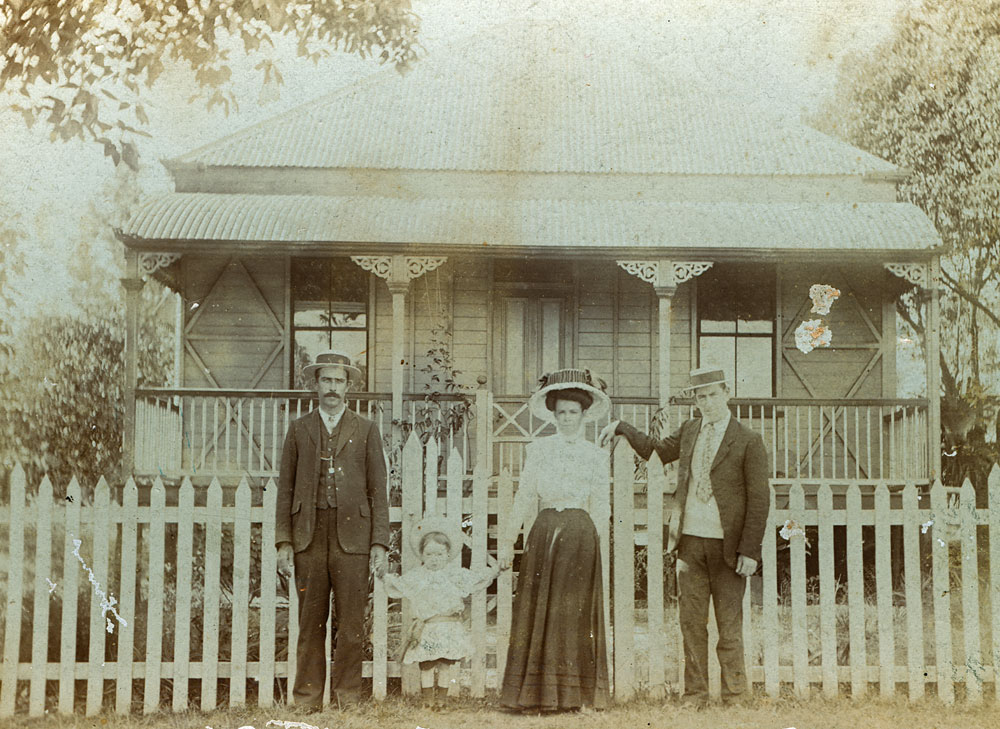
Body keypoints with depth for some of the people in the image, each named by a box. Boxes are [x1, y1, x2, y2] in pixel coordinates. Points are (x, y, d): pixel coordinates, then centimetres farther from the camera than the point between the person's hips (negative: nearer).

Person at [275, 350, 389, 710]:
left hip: (352, 536, -1)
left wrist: (379, 543, -2)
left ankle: (348, 698, 6)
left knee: (351, 623, -3)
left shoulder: (366, 429, 10)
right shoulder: (299, 429, 13)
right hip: (309, 537, 1)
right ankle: (307, 701, 8)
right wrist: (284, 542, 1)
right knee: (311, 623, 2)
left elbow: (378, 490, 6)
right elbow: (286, 489, 10)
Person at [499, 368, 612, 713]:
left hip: (581, 535, 0)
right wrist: (509, 539, 1)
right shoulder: (537, 449, 8)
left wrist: (599, 543, 2)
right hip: (544, 532, 0)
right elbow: (524, 497, 5)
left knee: (576, 613, 1)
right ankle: (537, 693, 4)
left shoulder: (596, 456, 9)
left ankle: (574, 693, 7)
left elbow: (601, 507, 10)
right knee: (539, 609, -1)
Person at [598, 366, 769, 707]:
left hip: (726, 544, -4)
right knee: (691, 620, 6)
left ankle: (734, 697, 12)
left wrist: (750, 550, -11)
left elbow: (759, 499, -5)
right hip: (690, 540, 4)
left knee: (729, 623, 3)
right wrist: (621, 427, 19)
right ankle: (694, 694, 14)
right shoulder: (688, 431, 11)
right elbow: (657, 450, 29)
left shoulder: (748, 441, -4)